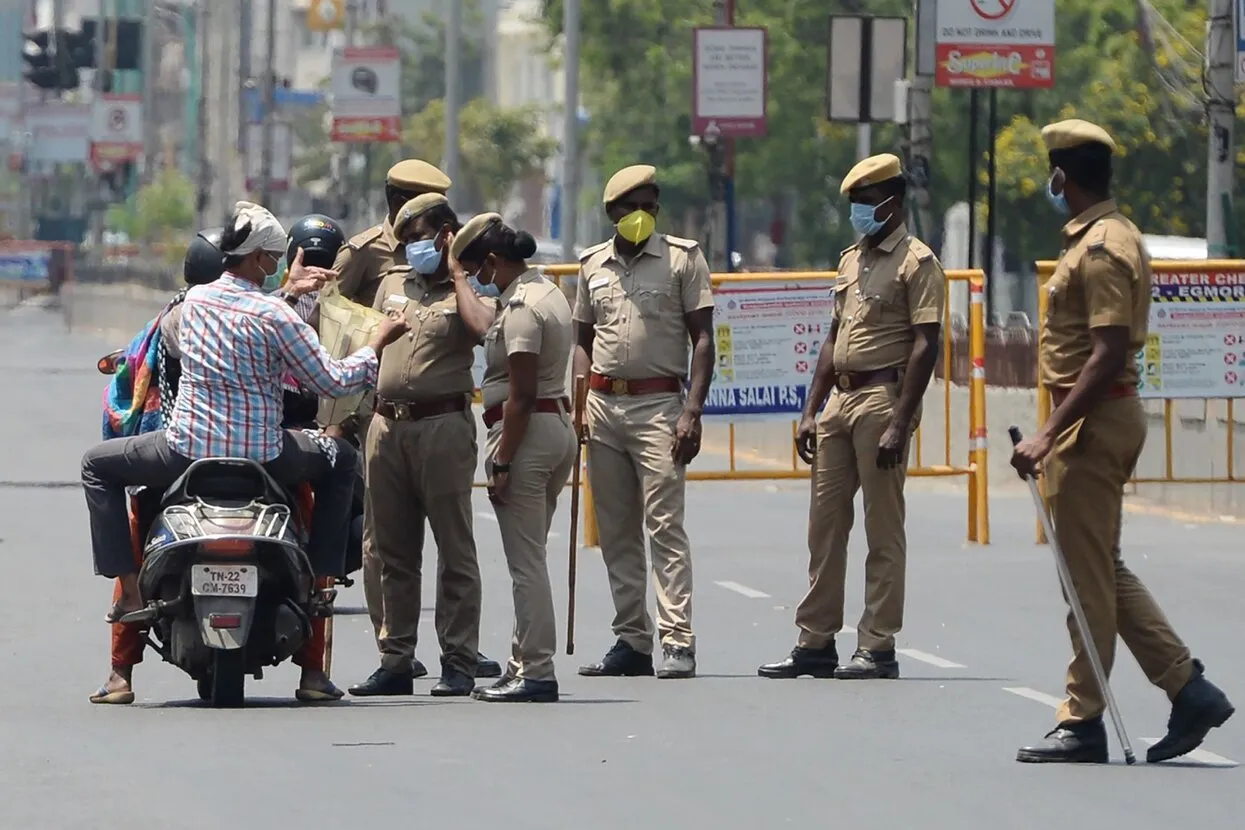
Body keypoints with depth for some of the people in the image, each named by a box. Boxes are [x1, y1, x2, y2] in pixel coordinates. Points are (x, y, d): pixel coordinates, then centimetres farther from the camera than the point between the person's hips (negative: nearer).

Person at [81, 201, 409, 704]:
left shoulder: (194, 300, 2)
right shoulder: (276, 316, -11)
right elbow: (330, 382, -7)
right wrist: (377, 345, 8)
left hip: (188, 449, 2)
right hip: (261, 453, -2)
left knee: (98, 466, 25)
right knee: (341, 462, 27)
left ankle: (129, 587, 9)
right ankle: (319, 580, 21)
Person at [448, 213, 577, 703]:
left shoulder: (521, 308, -16)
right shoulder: (548, 292, 13)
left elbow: (521, 394, -20)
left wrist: (502, 463, -20)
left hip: (527, 430, -10)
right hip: (560, 425, 10)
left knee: (525, 560, -6)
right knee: (531, 556, 15)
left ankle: (535, 673, -5)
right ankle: (524, 662, 18)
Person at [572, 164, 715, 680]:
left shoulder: (682, 258, 1)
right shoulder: (592, 264, 13)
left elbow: (702, 338, -2)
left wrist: (693, 411, -12)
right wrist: (578, 405, 6)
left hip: (658, 404, -5)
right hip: (603, 404, 5)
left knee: (665, 523, -12)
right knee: (616, 531, 6)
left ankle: (678, 641, -15)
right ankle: (632, 640, 11)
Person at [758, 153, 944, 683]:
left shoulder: (916, 261, -6)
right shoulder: (850, 261, 19)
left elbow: (924, 347, -12)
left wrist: (899, 424, -19)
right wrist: (811, 412, 15)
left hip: (883, 397, -8)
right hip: (839, 400, 8)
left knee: (883, 529, -4)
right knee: (824, 524, 8)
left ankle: (878, 647, -2)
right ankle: (816, 642, 12)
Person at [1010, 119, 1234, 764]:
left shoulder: (1101, 249, -17)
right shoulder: (1106, 237, 15)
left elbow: (1108, 354, -24)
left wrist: (1050, 434, -26)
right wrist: (1058, 432, 20)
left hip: (1094, 421, -11)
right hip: (1105, 419, 11)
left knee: (1088, 577, -4)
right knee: (1102, 571, 13)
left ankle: (1083, 723, 1)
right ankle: (1189, 690, 12)